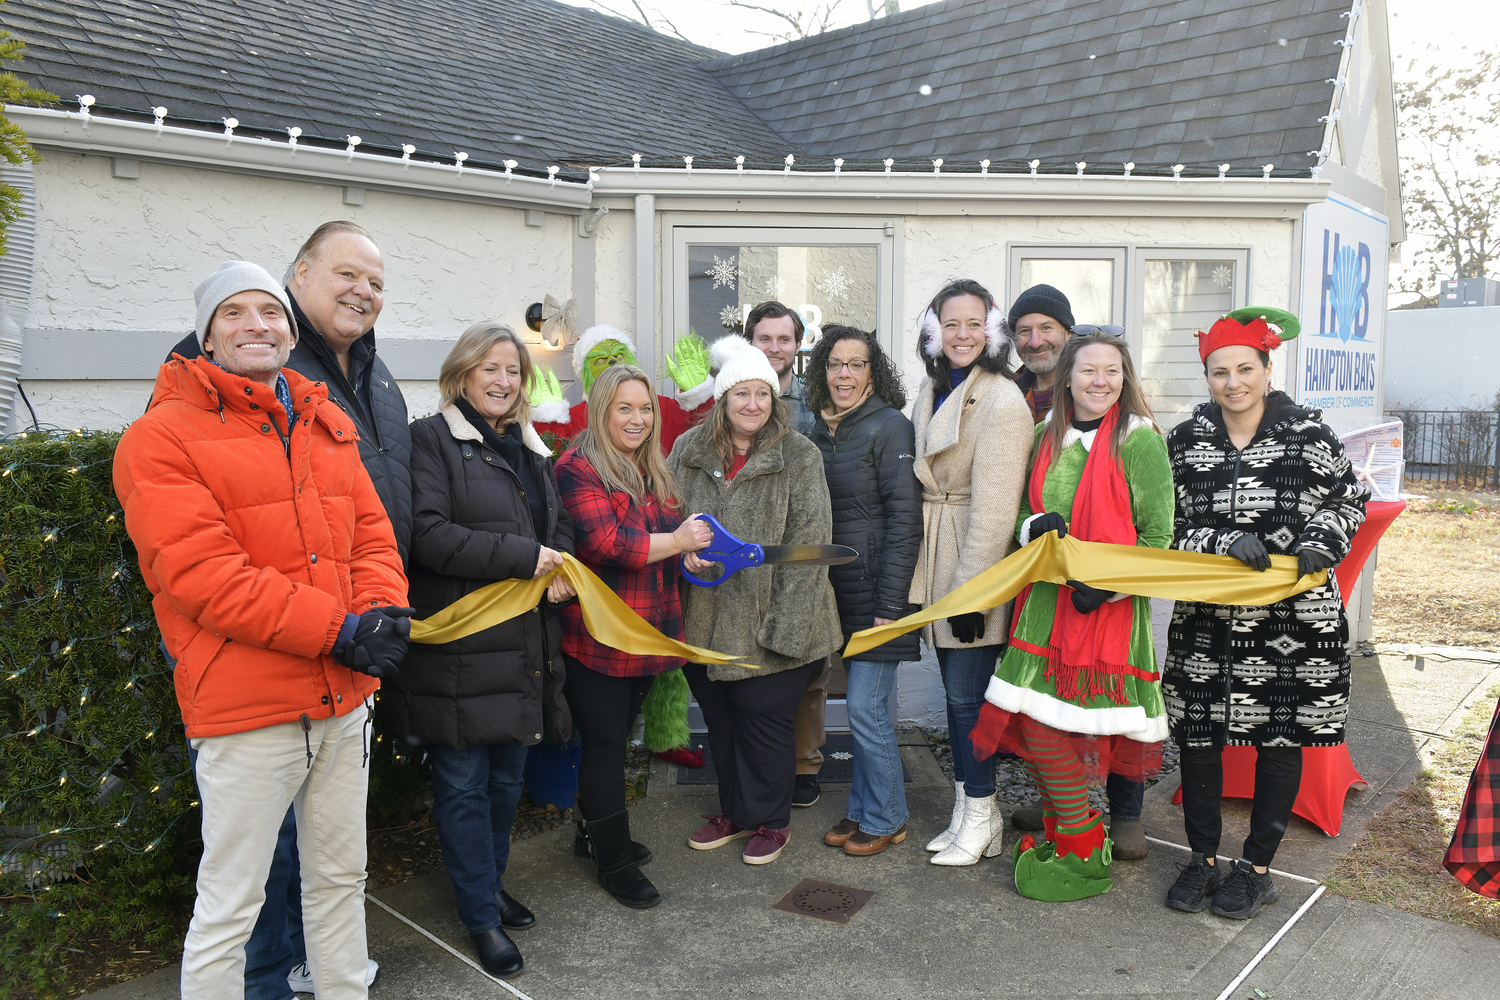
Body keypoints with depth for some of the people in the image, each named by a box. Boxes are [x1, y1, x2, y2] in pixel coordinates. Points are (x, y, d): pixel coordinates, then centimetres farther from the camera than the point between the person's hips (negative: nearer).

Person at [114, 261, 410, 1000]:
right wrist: (338, 631, -20)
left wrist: (384, 613, -11)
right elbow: (200, 573, -17)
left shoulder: (327, 426, 13)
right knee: (229, 905, 5)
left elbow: (372, 533, 10)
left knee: (341, 879, 19)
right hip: (245, 712, -6)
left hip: (345, 697, 6)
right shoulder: (162, 436, -7)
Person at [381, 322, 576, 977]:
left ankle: (491, 883, 37)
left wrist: (561, 567, 0)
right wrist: (522, 556, -19)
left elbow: (559, 525, 23)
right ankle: (481, 917, 18)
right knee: (464, 785, 4)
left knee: (506, 778, 18)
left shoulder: (530, 449, 17)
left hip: (523, 646, 7)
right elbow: (428, 534, -19)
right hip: (459, 647, -7)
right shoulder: (432, 440, -7)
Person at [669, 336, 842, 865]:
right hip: (704, 618, 4)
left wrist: (786, 622, -16)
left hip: (765, 620, -4)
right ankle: (734, 811, 37)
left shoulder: (799, 455, -6)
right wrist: (684, 549, -11)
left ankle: (770, 820, 27)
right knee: (718, 718, 17)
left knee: (763, 717, 4)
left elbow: (809, 543, -10)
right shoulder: (689, 449, 4)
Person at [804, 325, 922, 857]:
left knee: (865, 706, -3)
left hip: (876, 587, -6)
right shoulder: (820, 431, 11)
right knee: (863, 705, 15)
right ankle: (861, 810, 27)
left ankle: (885, 819, 16)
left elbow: (904, 519, -15)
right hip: (839, 589, 6)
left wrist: (890, 605, -18)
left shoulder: (889, 428, -11)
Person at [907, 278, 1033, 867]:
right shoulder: (931, 391, 12)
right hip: (935, 561, 8)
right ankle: (967, 811, 26)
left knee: (967, 692, -1)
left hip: (977, 565, -8)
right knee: (955, 690, 14)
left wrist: (970, 588, -20)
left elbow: (994, 508, -18)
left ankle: (981, 819, 15)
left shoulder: (1002, 402, -14)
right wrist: (918, 575, 13)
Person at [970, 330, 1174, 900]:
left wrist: (1106, 584, -16)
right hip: (1046, 601, 5)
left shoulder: (1139, 441, -4)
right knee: (1035, 726, 2)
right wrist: (1036, 528, -6)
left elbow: (1158, 536, -6)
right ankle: (1064, 830, 25)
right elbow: (1023, 515, 17)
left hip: (1110, 608, -5)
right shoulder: (1047, 437, 11)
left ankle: (1083, 855, 16)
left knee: (1049, 727, -5)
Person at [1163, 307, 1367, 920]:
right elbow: (1170, 525, 0)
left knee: (1280, 738, 8)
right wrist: (1226, 542, -16)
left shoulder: (1307, 431, -1)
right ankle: (1203, 858, 25)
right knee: (1196, 733, 6)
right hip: (1206, 615, 1)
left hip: (1294, 615, -1)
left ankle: (1257, 868, 25)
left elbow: (1349, 500, 8)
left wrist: (1322, 543, -11)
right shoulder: (1185, 440, 2)